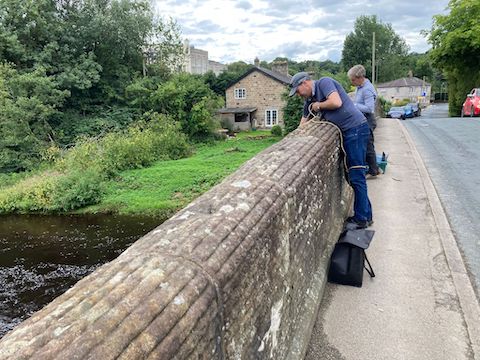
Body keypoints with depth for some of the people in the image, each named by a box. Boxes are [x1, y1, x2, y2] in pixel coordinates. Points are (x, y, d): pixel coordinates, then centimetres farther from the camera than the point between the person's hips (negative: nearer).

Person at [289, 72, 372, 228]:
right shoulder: (309, 100, 16)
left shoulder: (324, 82, -9)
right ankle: (364, 214, 20)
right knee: (353, 175, 12)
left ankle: (363, 218, 0)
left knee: (356, 176, -8)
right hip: (346, 133, 9)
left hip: (356, 128, -9)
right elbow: (303, 124, 20)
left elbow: (336, 103, -24)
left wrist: (318, 105, -8)